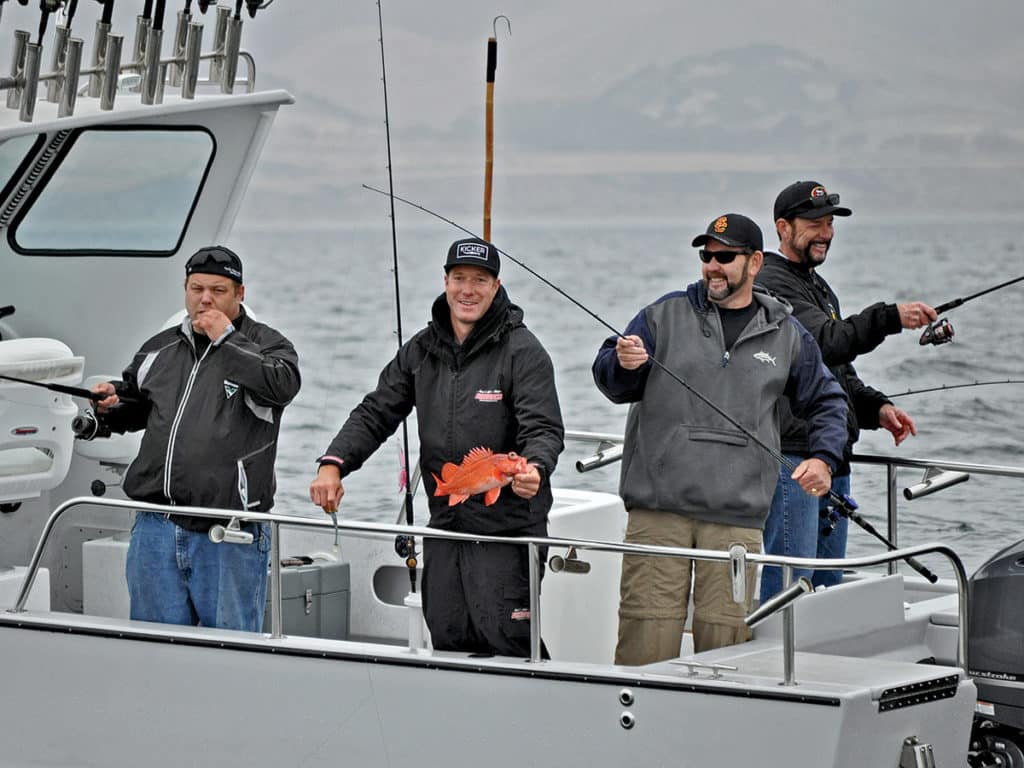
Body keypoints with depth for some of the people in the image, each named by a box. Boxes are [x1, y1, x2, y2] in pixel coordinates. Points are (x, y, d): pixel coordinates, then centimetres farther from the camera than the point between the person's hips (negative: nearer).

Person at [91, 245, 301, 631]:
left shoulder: (265, 345, 3)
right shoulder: (159, 349, 17)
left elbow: (283, 385, -19)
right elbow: (135, 409, 31)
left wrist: (226, 339, -12)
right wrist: (111, 406, 7)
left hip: (229, 536, -4)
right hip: (156, 529, 5)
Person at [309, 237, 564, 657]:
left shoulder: (522, 351, -6)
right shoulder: (422, 350, 12)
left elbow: (544, 428, -14)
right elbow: (375, 414, 11)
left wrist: (535, 468, -36)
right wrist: (333, 464, -5)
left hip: (507, 525, -6)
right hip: (444, 524, 6)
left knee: (506, 644, -10)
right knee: (447, 641, 8)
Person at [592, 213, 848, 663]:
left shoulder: (785, 335, 13)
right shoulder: (666, 314, 10)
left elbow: (826, 401, 23)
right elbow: (610, 380, 8)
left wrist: (823, 458, 6)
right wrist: (624, 365, -15)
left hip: (736, 515, 1)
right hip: (658, 509, -1)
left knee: (724, 632, -1)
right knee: (647, 626, -7)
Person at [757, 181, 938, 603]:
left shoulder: (819, 288, 23)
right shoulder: (771, 284, -10)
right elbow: (826, 342, -25)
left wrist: (877, 408, 10)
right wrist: (890, 318, -36)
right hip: (791, 457, -10)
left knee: (829, 582, 12)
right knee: (790, 583, -13)